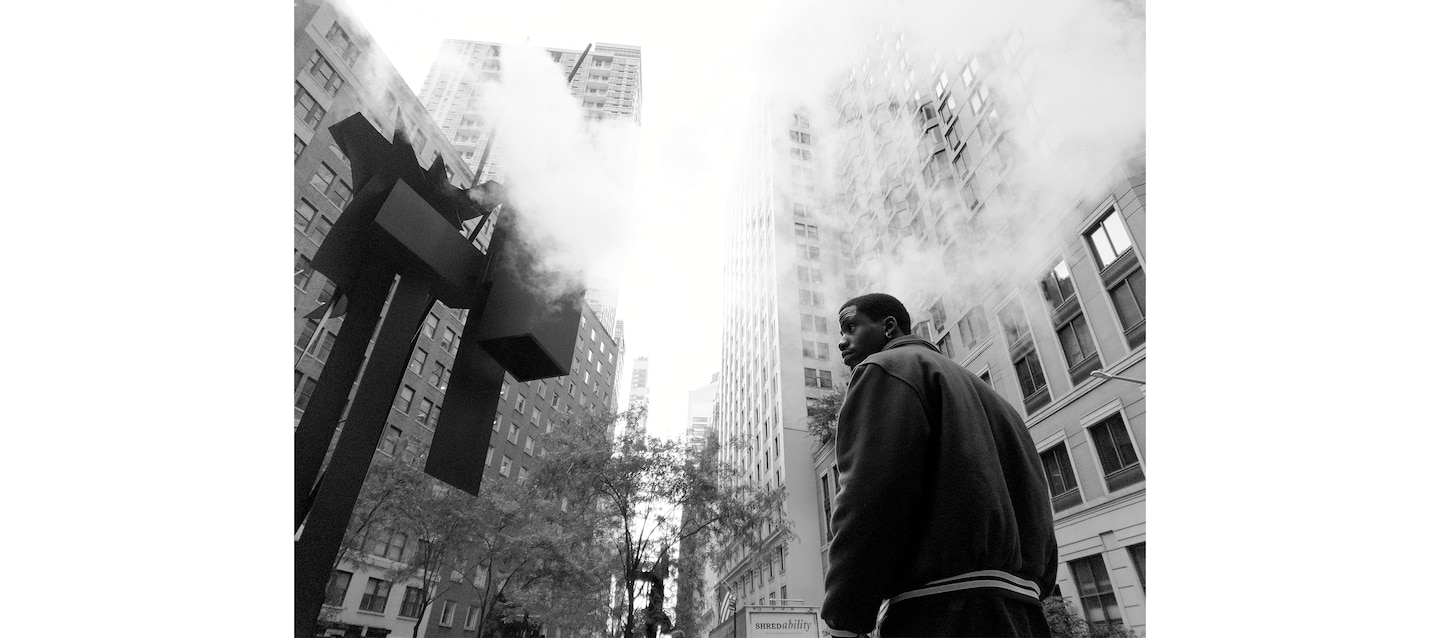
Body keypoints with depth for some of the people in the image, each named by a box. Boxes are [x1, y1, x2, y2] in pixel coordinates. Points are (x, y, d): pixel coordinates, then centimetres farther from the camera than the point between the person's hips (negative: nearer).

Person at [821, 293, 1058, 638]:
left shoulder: (884, 368, -1)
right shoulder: (975, 387, 26)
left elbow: (870, 497, -16)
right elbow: (1033, 499, 22)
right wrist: (1033, 590, 20)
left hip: (940, 609, -9)